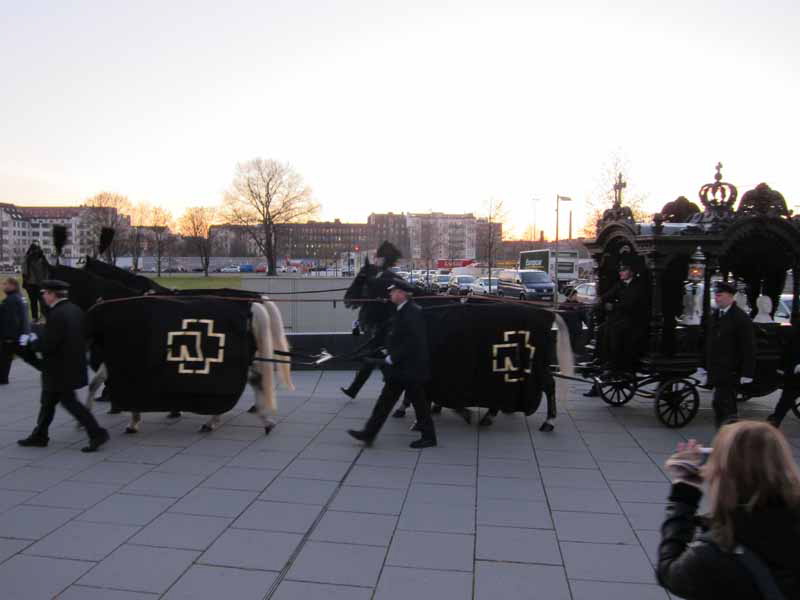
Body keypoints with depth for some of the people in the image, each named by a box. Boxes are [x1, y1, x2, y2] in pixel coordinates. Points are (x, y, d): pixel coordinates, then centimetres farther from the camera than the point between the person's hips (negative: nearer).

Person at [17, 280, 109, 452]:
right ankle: (39, 435, 29)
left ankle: (97, 433, -2)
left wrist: (30, 341, -4)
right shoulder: (75, 310, 7)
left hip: (60, 370, -9)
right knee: (48, 401, 19)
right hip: (73, 365, 9)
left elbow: (48, 345, -23)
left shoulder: (56, 314, -21)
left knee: (69, 402, -2)